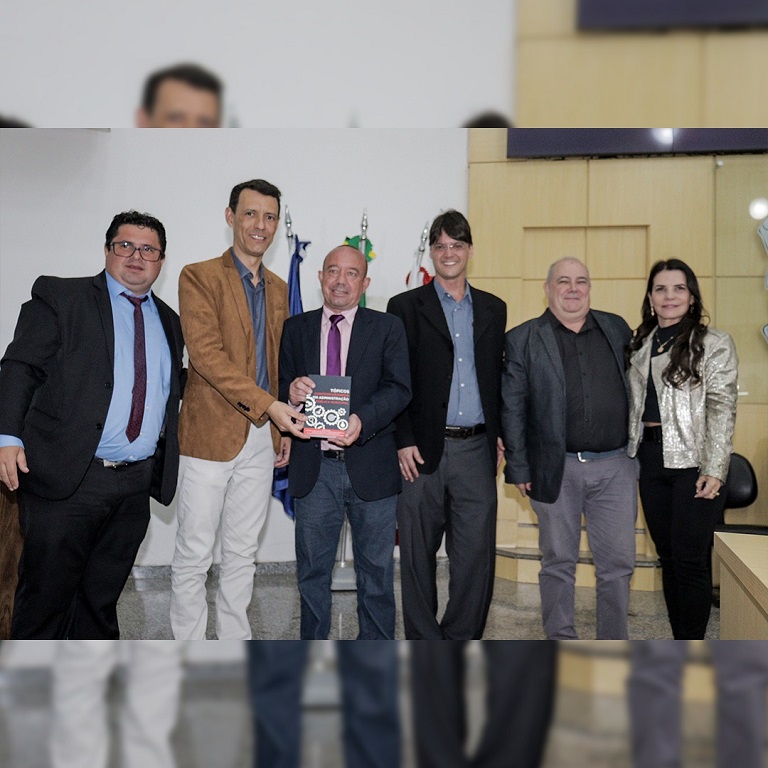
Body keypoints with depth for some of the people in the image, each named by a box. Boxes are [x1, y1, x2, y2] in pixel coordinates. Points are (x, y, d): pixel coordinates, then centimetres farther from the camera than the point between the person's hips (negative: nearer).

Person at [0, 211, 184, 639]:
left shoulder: (168, 321, 17)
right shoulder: (60, 297, 2)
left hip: (136, 483, 5)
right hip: (66, 476, -4)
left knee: (102, 597, 15)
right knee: (46, 593, 2)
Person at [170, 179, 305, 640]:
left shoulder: (278, 289, 14)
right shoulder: (199, 277, -5)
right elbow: (206, 353, -17)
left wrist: (284, 429, 12)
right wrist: (269, 405, -22)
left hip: (263, 437, 6)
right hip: (210, 434, -5)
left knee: (243, 554, 14)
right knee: (194, 557, 3)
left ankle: (235, 645, 26)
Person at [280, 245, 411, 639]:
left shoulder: (388, 328, 4)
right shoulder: (296, 328, 10)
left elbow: (399, 388, -8)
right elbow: (281, 389, 8)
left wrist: (362, 420, -26)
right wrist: (291, 393, -17)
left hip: (371, 467, -1)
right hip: (314, 469, 2)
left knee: (376, 569, 10)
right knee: (312, 570, 11)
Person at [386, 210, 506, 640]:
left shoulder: (494, 310, 13)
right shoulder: (406, 307, 3)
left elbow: (498, 377, 15)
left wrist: (499, 434, 7)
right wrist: (403, 441, -8)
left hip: (476, 449, 3)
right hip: (422, 450, -2)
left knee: (476, 554, 4)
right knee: (419, 556, 6)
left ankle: (462, 642, 19)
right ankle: (424, 644, 20)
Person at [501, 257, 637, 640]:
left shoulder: (616, 328, 9)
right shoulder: (523, 339, 0)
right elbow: (511, 408, -2)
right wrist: (519, 467, -6)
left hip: (616, 466, 3)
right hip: (556, 469, -2)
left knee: (618, 563, 8)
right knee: (558, 563, 9)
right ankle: (561, 642, 24)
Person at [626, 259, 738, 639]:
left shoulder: (714, 344, -2)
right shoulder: (639, 346, 13)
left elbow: (722, 409, -7)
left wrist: (713, 470, -14)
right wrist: (630, 456, 9)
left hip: (693, 463, -5)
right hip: (650, 460, 5)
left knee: (690, 560, -4)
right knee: (667, 556, 11)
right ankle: (677, 640, 21)